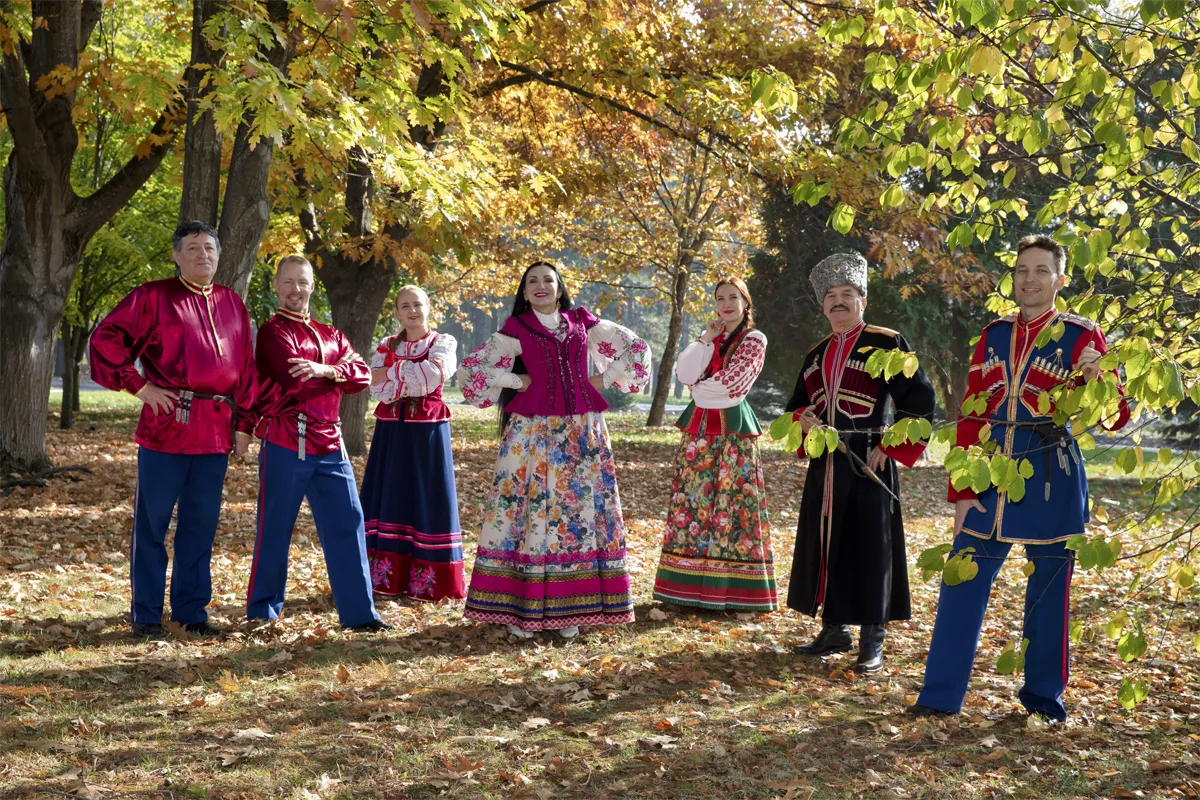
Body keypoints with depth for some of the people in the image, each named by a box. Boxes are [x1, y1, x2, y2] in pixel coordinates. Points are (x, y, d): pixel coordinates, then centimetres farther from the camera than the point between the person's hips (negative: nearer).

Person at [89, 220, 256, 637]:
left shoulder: (233, 305, 14)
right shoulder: (153, 297, 0)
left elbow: (246, 368, 15)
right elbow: (105, 339, -3)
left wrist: (243, 424, 10)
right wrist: (139, 386, -7)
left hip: (216, 431, 4)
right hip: (167, 426, -4)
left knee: (201, 524, 10)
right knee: (152, 521, 1)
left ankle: (192, 610, 20)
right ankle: (145, 614, 11)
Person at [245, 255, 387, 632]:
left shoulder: (330, 335, 17)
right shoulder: (273, 331, -3)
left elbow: (362, 374, 1)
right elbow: (296, 382, -18)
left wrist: (325, 370, -17)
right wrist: (339, 378, -2)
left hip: (328, 444, 6)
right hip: (285, 444, -6)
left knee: (347, 523, 4)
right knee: (275, 529, 1)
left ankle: (359, 612, 9)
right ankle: (261, 613, 13)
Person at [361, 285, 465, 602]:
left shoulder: (443, 343, 3)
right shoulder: (386, 347, 11)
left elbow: (435, 373, -18)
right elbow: (377, 388, -5)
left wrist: (392, 373, -13)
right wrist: (417, 380, -15)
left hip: (427, 431, -3)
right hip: (391, 431, 3)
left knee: (426, 501, -2)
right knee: (391, 499, 3)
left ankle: (426, 580, 3)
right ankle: (388, 577, 8)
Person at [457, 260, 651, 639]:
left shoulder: (583, 322, 11)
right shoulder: (516, 329, 5)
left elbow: (635, 348, 17)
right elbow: (473, 367, 0)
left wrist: (605, 381, 9)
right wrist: (518, 382, 0)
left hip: (582, 432, 2)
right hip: (533, 432, -2)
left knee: (582, 510, 1)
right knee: (529, 510, -4)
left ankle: (569, 608, 8)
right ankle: (518, 609, 0)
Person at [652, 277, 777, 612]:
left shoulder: (754, 340, 0)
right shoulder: (710, 338, 16)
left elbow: (731, 383, -12)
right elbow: (684, 374, 0)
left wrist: (700, 388, 1)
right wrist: (705, 340, -4)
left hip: (732, 429, -6)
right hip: (699, 427, 6)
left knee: (732, 502, -6)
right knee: (694, 499, 3)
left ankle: (732, 589, -3)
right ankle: (694, 584, 8)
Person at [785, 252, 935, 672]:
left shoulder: (886, 343, -4)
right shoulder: (817, 353, 15)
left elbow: (919, 398, -9)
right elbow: (798, 404, 23)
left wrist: (890, 447, -12)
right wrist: (803, 419, -1)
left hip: (868, 463, -6)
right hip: (826, 463, 6)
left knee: (870, 547, -3)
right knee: (826, 544, 9)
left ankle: (872, 641, 6)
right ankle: (834, 629, 22)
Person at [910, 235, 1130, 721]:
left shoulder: (1081, 337, -1)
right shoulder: (994, 336, 10)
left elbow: (1115, 417, -4)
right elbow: (971, 417, 10)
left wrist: (1096, 382, -26)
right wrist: (962, 491, 4)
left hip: (1051, 482, -3)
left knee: (1049, 589, 6)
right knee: (963, 584, 1)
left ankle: (1044, 696, 20)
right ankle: (941, 696, 8)